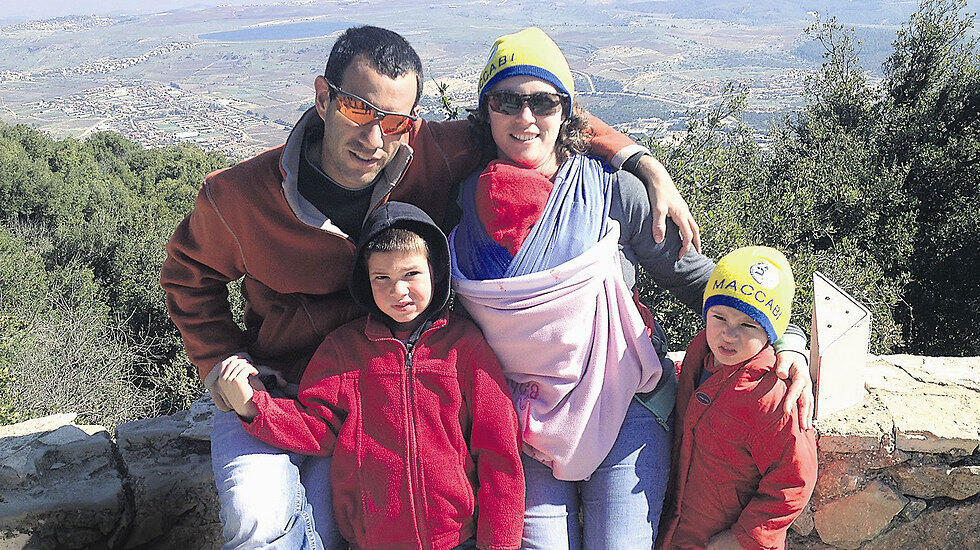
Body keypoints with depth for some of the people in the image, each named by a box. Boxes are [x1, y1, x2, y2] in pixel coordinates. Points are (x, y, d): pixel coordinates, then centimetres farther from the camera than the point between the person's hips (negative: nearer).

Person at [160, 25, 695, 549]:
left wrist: (644, 163, -15)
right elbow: (188, 274, 4)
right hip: (269, 386, 0)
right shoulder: (238, 196, -17)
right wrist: (220, 362, -6)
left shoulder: (431, 154, -17)